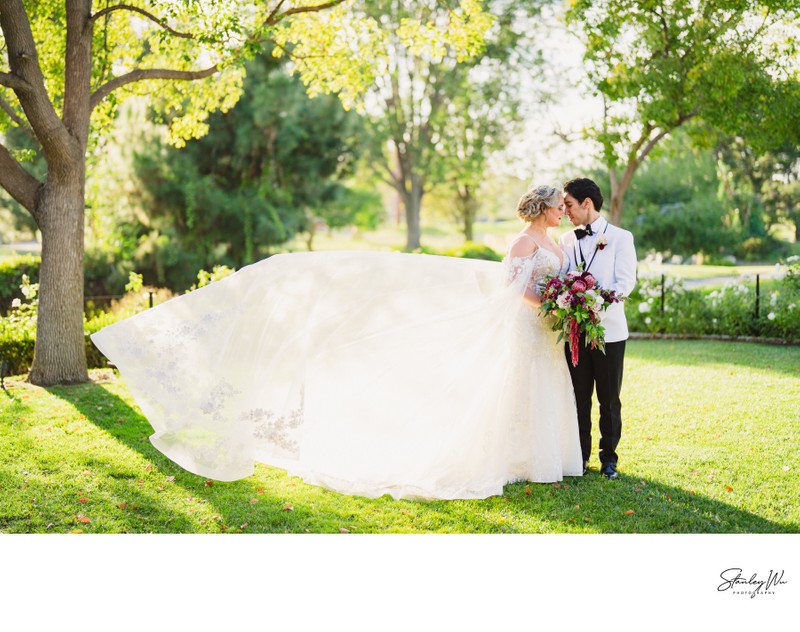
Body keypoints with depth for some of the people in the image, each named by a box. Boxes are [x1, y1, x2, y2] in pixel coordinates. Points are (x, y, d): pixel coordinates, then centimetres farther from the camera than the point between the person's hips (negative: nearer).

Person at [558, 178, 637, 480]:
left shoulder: (620, 237, -2)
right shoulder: (566, 240, 12)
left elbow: (626, 281, -11)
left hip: (608, 329, -3)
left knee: (609, 398, 6)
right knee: (578, 397, 9)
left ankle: (609, 457, 18)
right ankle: (580, 456, 20)